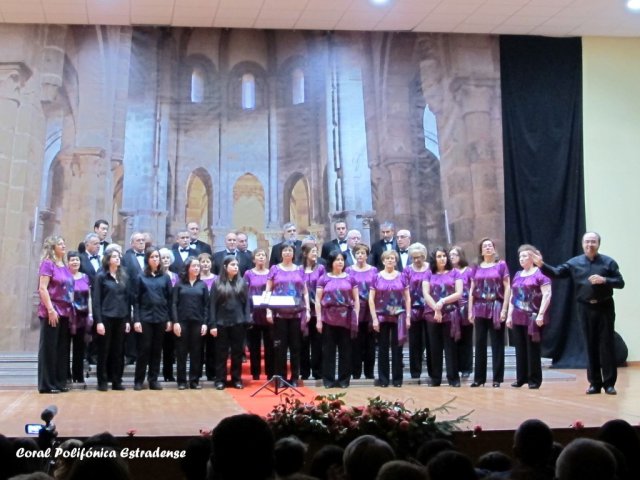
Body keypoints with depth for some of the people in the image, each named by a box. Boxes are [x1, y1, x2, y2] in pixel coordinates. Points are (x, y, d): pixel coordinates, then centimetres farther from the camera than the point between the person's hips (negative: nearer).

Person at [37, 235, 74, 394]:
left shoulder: (64, 266, 14)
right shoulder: (47, 263, -7)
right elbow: (42, 288, -14)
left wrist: (70, 309, 12)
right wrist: (50, 310, -21)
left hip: (65, 312, 7)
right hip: (52, 312, -7)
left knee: (62, 348, 9)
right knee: (49, 348, -2)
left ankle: (59, 382, 16)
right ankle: (46, 384, 4)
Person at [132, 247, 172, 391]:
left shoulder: (165, 277, 7)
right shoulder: (141, 277, 2)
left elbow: (169, 299, 7)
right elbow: (136, 300, 0)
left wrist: (169, 319, 2)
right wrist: (136, 320, -8)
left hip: (161, 318, 2)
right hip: (145, 318, -2)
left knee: (157, 350, 6)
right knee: (144, 349, -1)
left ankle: (153, 380, 13)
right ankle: (138, 380, 8)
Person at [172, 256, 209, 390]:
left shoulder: (202, 285, 8)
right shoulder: (179, 284, 4)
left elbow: (206, 305, 6)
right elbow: (174, 304, 0)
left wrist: (205, 323, -2)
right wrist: (175, 322, -9)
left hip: (197, 322, 1)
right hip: (182, 321, -1)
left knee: (196, 352, 4)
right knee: (181, 352, 2)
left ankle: (194, 380, 10)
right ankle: (181, 381, 8)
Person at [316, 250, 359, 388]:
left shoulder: (350, 278, 7)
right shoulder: (323, 279, 4)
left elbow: (356, 299, 8)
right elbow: (318, 300, 2)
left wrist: (356, 318, -1)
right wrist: (319, 319, -4)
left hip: (346, 319, 1)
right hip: (328, 319, -1)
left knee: (345, 350, 5)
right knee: (328, 350, 3)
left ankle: (344, 379, 13)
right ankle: (328, 379, 10)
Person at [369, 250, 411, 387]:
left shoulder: (401, 277, 5)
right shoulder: (377, 277, 2)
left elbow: (407, 298, 6)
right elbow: (371, 299, 0)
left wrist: (408, 317, -1)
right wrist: (374, 318, -6)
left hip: (398, 316, 1)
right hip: (382, 317, 0)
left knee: (397, 348, 5)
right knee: (383, 348, 5)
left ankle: (397, 378, 12)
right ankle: (383, 379, 12)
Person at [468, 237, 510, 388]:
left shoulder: (501, 265, 2)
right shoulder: (477, 268, 10)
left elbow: (507, 288, -2)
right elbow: (472, 290, 11)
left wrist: (504, 309, -9)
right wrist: (470, 311, 5)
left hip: (496, 308, -3)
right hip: (480, 309, 3)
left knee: (497, 344, 1)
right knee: (480, 344, 5)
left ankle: (497, 378, 6)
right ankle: (479, 378, 12)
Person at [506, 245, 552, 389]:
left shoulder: (540, 273, -4)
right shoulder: (517, 275, 16)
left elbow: (547, 295, -12)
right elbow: (512, 297, 19)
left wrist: (541, 314, -18)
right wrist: (509, 315, 12)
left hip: (533, 318, -6)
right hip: (518, 318, 6)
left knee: (533, 349, -1)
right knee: (520, 349, 8)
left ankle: (534, 380, 7)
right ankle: (521, 378, 16)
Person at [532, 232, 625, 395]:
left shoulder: (608, 262, 0)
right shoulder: (574, 263, 4)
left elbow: (620, 282, -1)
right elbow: (556, 273, -3)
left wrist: (604, 280, -18)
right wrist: (542, 265, -18)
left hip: (605, 307, -2)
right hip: (585, 308, 2)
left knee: (606, 344, -1)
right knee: (591, 345, 5)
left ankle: (609, 383, 4)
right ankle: (594, 383, 12)